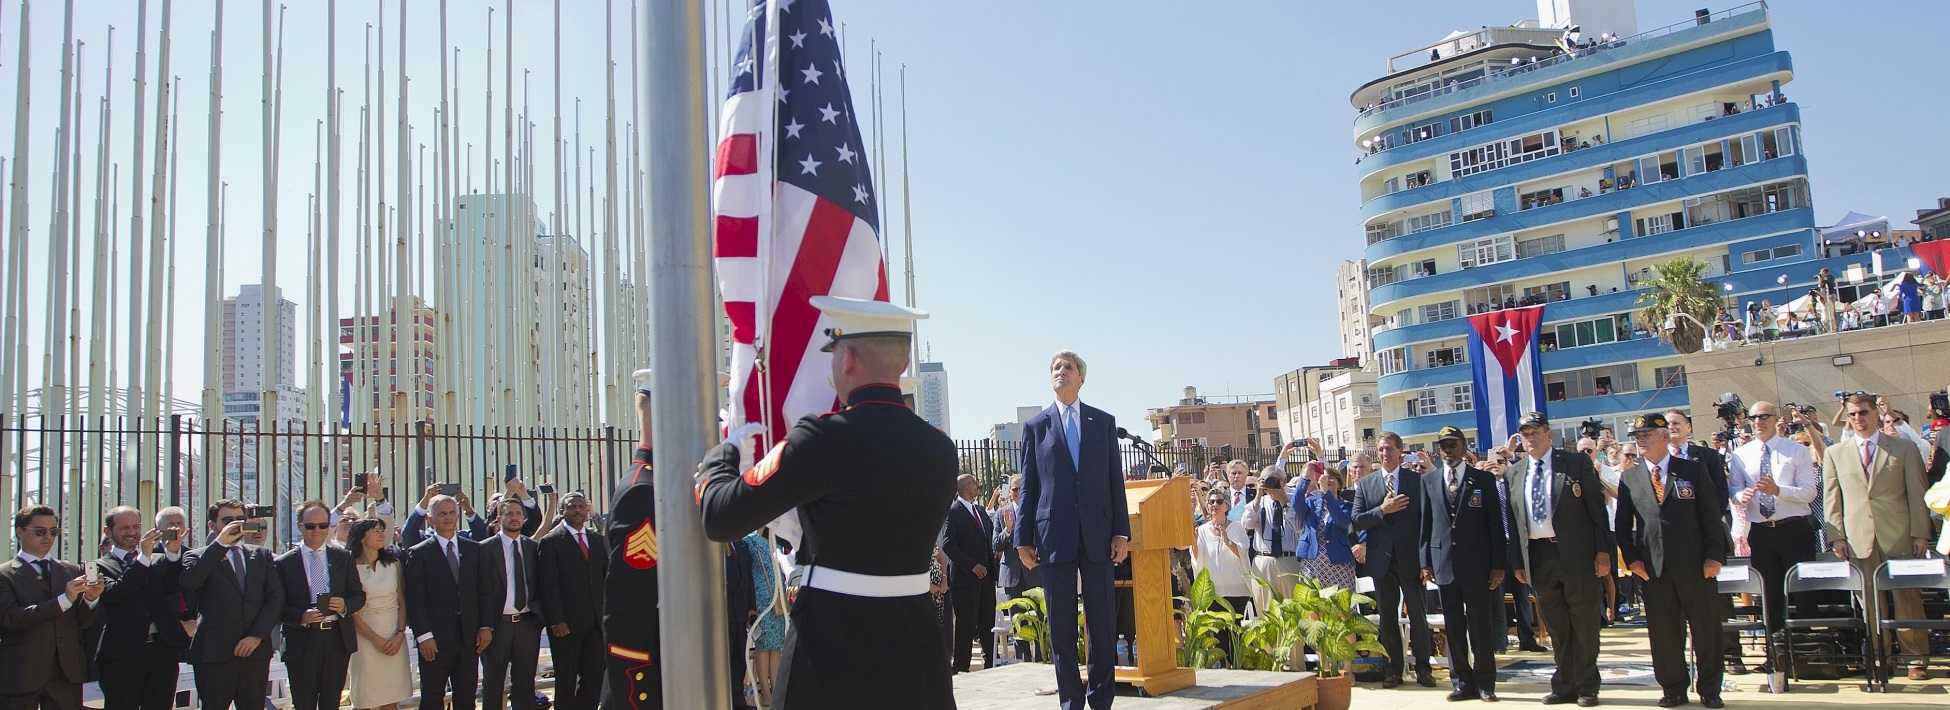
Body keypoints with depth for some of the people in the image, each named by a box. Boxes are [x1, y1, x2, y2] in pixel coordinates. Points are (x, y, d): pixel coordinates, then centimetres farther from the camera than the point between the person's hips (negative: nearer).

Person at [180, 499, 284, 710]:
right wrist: (219, 543, -18)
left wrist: (257, 635, -6)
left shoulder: (261, 555, 14)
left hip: (255, 651, 3)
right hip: (214, 653, -3)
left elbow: (276, 596, 6)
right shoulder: (199, 557, 5)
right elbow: (188, 583, -17)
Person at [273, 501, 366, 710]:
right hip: (302, 643, -2)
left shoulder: (344, 557, 10)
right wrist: (301, 616, -18)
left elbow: (359, 595, 10)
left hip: (337, 639, 2)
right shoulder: (284, 563, 3)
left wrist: (345, 606, -11)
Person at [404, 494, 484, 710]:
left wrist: (484, 627, 3)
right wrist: (423, 635, -12)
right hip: (435, 639, -3)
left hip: (469, 637, 3)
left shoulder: (473, 549, 10)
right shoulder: (419, 553, -1)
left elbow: (482, 591, 10)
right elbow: (414, 599, -5)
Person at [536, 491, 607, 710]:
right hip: (566, 624, -5)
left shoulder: (597, 541, 14)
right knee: (566, 680, 3)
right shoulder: (551, 541, -2)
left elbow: (606, 576, 14)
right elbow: (548, 585, -8)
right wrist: (556, 620, -14)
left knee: (595, 677, 5)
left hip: (595, 621, 5)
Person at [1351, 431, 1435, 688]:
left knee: (1418, 614, 5)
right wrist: (1382, 510, -15)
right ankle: (1393, 669, 16)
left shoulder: (1418, 480, 1)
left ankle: (1422, 668, 15)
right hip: (1381, 559, 2)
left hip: (1411, 558, -2)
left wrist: (1426, 557, -7)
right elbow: (1357, 521, 0)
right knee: (1387, 616, 8)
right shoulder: (1365, 484, 7)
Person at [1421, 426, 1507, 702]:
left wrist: (1497, 565, -4)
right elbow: (1426, 524, 9)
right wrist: (1426, 562, 3)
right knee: (1453, 627, 5)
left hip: (1476, 564, -2)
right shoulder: (1429, 481, 10)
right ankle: (1462, 682, 13)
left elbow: (1496, 524, 1)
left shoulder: (1483, 479, 3)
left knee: (1481, 626, 2)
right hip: (1444, 563, 2)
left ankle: (1485, 683, 11)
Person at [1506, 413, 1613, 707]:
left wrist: (1603, 550, -8)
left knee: (1584, 622, 4)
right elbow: (1513, 519, 11)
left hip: (1577, 553, -3)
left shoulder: (1577, 463, 0)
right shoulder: (1514, 472, 10)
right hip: (1538, 556, 3)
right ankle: (1565, 685, 18)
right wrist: (1518, 561, 7)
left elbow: (1597, 508, -2)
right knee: (1555, 626, 9)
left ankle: (1586, 686, 14)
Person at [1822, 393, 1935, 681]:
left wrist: (1920, 533, -3)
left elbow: (1917, 493, 3)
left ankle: (1916, 657, 10)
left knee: (1908, 599, 1)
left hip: (1899, 536, -1)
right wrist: (1836, 536, -1)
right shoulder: (1834, 453, 10)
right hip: (1859, 537, 1)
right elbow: (1831, 498, 8)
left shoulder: (1904, 448, 6)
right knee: (1870, 601, 3)